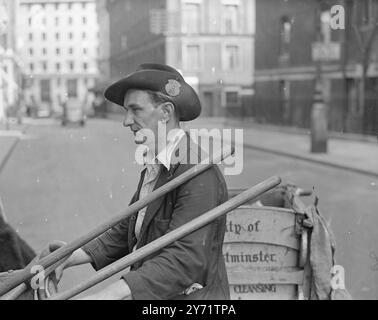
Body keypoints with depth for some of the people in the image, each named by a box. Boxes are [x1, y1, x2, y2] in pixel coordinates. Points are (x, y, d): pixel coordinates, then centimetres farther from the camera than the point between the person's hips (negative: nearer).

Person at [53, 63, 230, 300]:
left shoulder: (199, 175, -19)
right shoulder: (155, 167, 10)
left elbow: (186, 260, -28)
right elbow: (125, 234, 12)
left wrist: (108, 295, -33)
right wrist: (68, 259, 0)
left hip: (191, 295, -7)